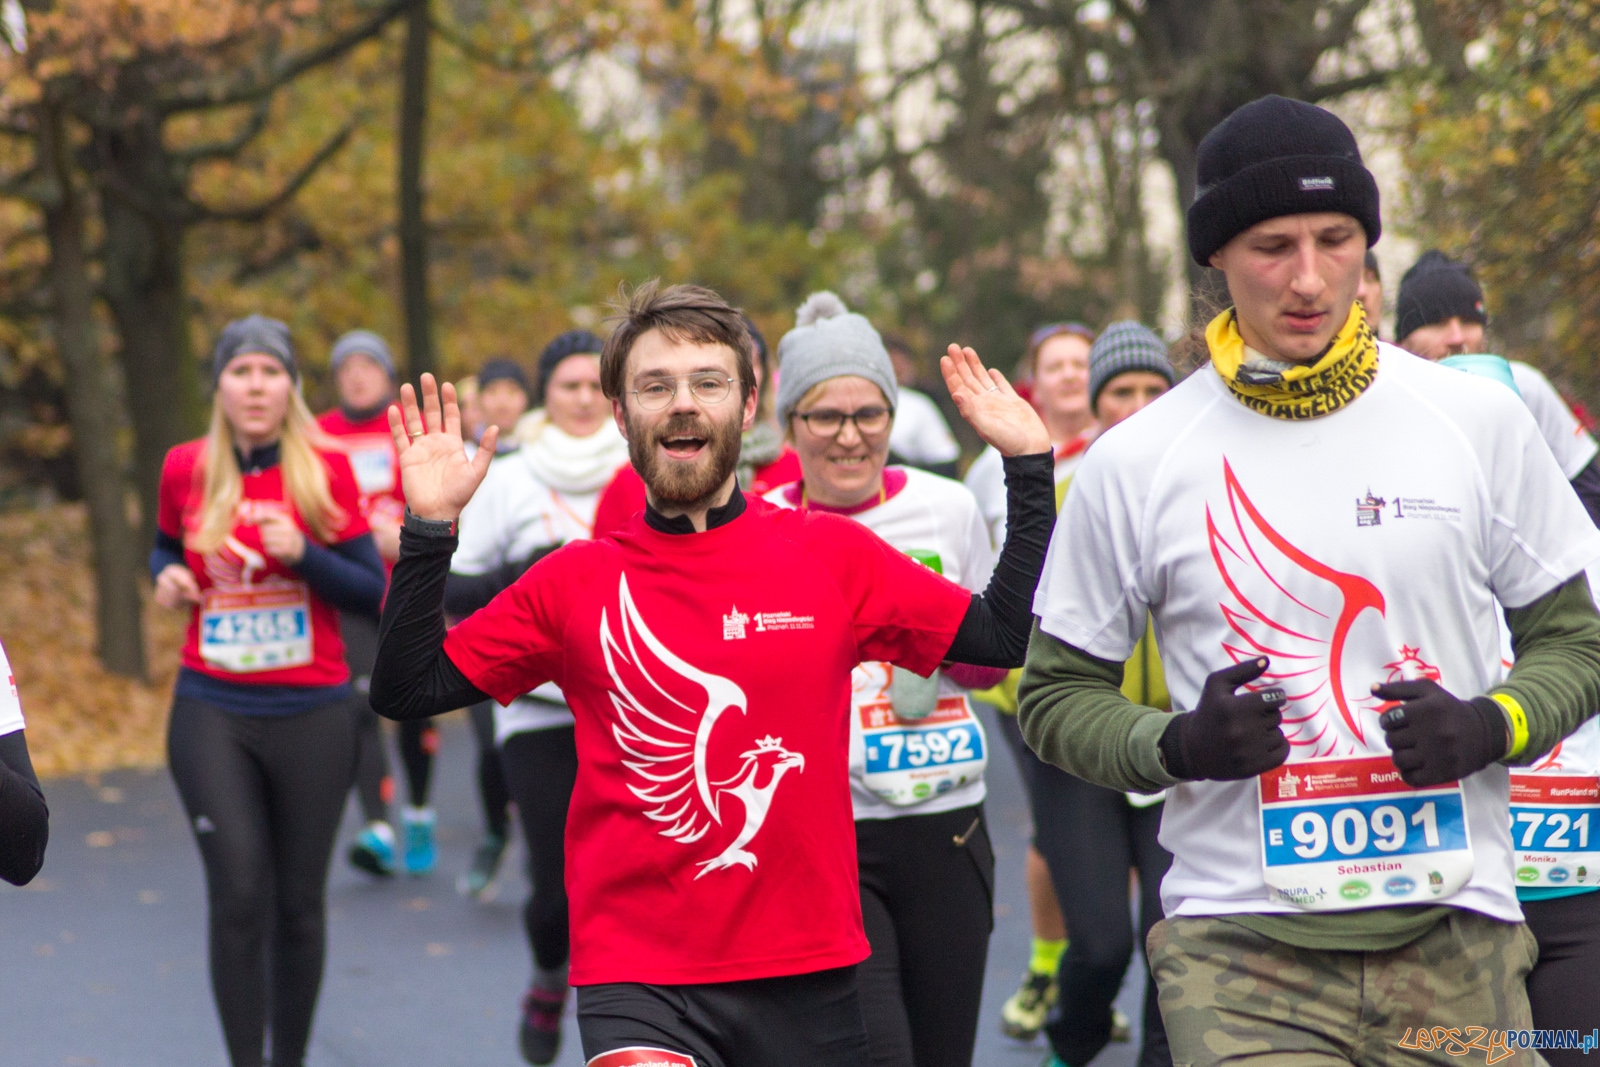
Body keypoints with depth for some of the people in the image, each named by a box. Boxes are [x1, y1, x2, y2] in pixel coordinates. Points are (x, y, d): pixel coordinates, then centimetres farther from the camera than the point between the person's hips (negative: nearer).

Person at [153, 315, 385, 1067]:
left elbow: (373, 594, -3)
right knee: (238, 898, -8)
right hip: (212, 712, 0)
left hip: (313, 715, 0)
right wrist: (167, 578, -1)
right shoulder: (185, 469, 1)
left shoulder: (327, 471, -3)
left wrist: (304, 555, -18)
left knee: (299, 903, 7)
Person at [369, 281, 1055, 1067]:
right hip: (634, 979, -2)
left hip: (805, 974, 2)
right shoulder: (576, 582, 3)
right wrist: (429, 529, -5)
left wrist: (1028, 466, 2)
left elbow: (1008, 636, 7)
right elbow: (406, 691, 5)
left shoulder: (834, 555, 4)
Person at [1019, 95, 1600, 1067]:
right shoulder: (1135, 466, 0)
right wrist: (1179, 747, -11)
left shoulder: (1478, 422, 3)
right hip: (1242, 953, -2)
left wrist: (1489, 727, -9)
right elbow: (1058, 696, 8)